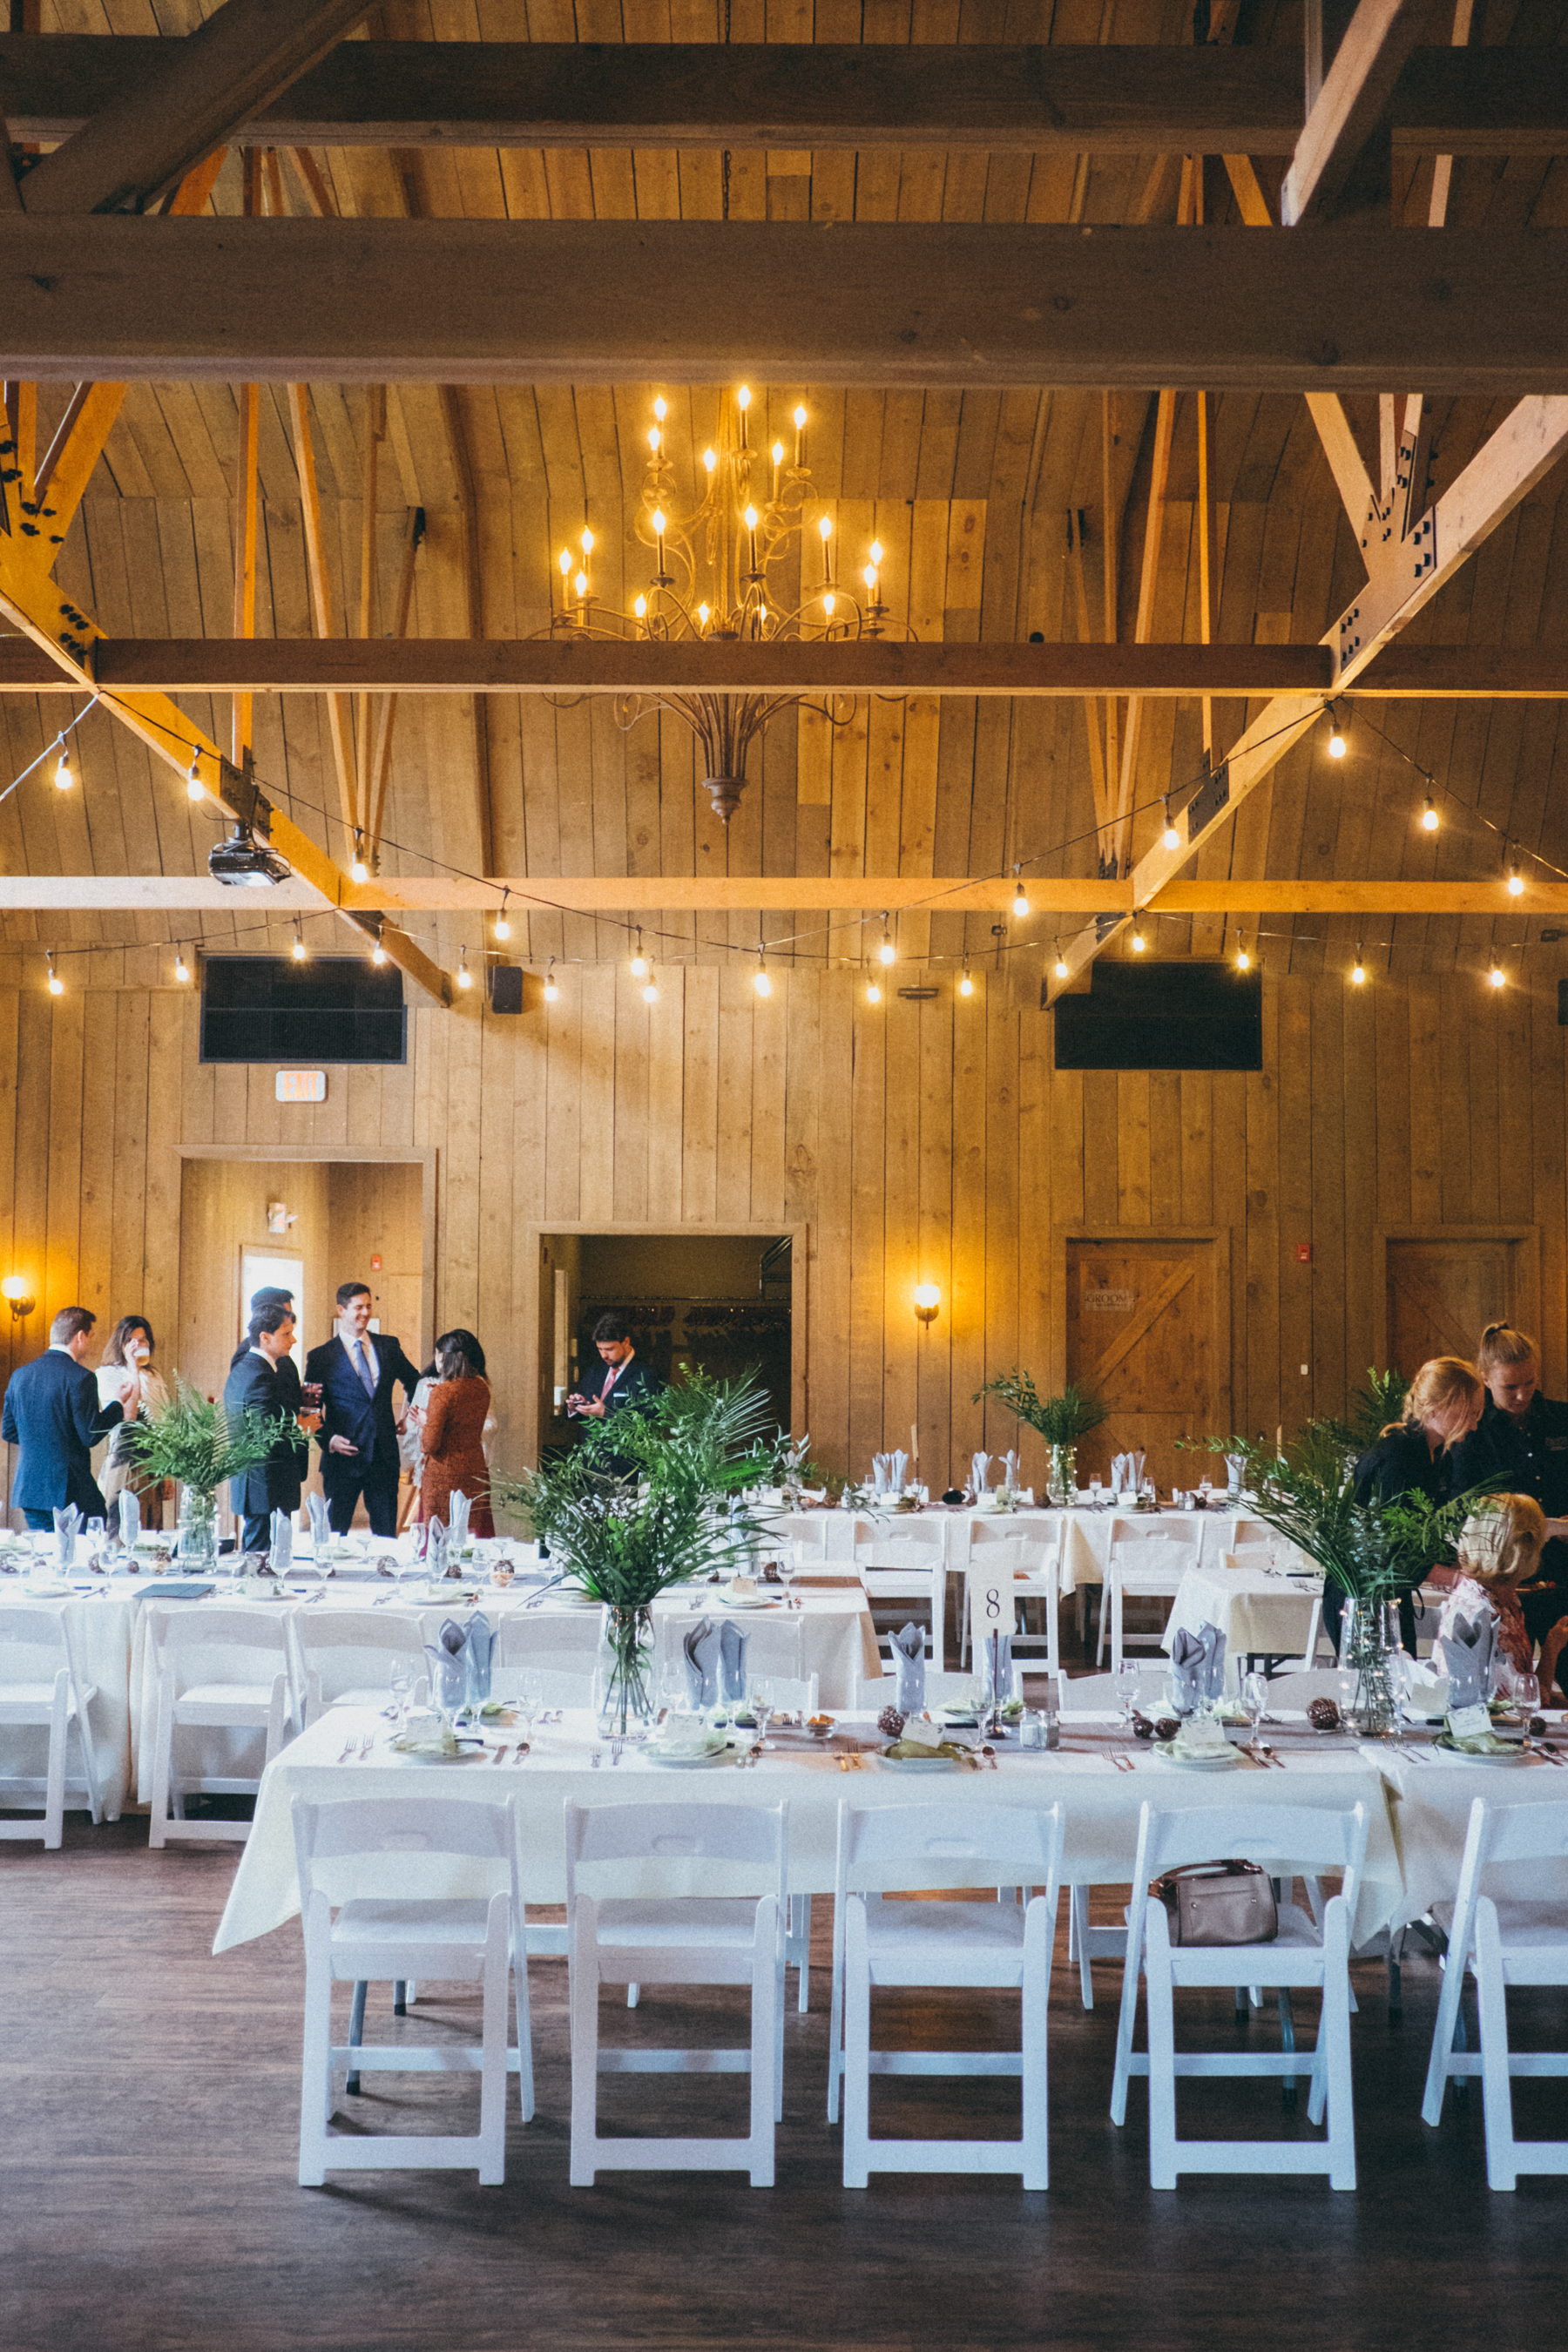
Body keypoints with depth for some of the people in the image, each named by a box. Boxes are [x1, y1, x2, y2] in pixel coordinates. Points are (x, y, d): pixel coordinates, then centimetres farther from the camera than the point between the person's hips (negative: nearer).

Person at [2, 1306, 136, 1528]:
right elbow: (91, 1436, -14)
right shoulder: (80, 1378, -14)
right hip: (69, 1490, -7)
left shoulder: (20, 1375, 8)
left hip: (28, 1488, 7)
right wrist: (119, 1402, -3)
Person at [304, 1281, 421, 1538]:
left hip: (384, 1456, 3)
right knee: (335, 1538, 0)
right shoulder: (320, 1357, 0)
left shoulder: (389, 1346, 10)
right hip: (343, 1456, -3)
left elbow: (414, 1382, 27)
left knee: (387, 1534, 5)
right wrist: (328, 1439, -13)